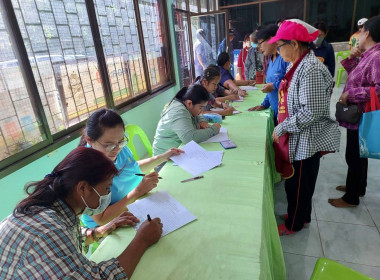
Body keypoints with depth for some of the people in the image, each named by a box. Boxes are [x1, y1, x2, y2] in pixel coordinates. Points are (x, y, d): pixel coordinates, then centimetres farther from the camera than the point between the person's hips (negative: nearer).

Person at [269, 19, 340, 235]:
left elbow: (311, 112, -27)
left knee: (298, 184, 8)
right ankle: (301, 215, 43)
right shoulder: (300, 64, 7)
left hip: (306, 139, -9)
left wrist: (281, 128, -19)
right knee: (298, 182, 23)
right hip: (298, 137, 9)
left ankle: (294, 224, 29)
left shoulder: (311, 69, -23)